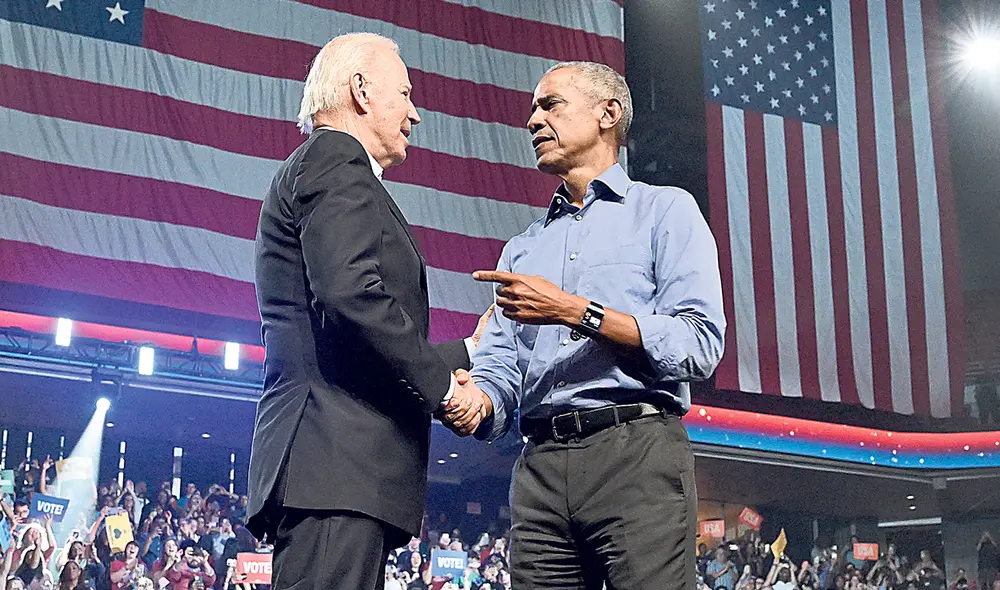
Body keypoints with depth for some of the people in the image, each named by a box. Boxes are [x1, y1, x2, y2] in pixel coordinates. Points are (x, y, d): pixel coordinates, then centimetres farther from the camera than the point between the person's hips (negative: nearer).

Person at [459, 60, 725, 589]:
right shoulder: (522, 248, 25)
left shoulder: (664, 211, 8)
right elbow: (499, 368, 15)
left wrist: (574, 311, -12)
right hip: (540, 466, 5)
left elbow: (699, 345, -6)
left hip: (637, 451, -4)